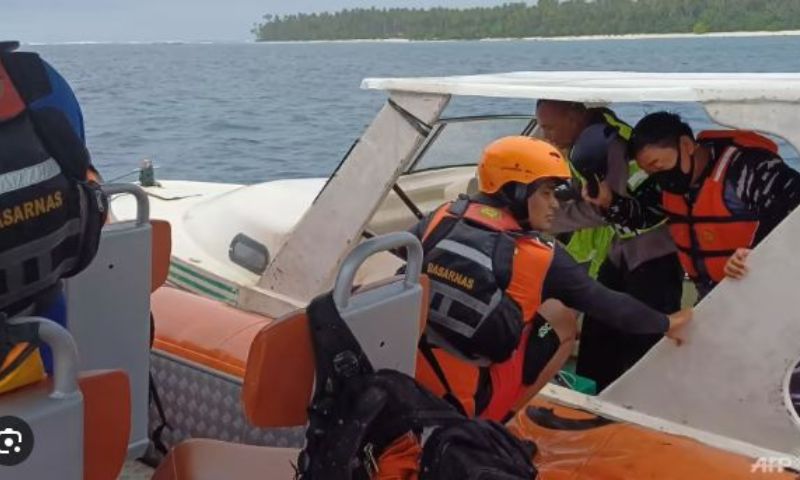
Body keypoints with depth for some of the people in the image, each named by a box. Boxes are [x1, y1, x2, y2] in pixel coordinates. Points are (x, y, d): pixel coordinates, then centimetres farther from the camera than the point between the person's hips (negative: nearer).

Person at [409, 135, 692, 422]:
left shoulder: (444, 217, -1)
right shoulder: (542, 257, -9)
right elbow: (608, 305, 3)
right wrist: (665, 323, 19)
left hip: (404, 380, 5)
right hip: (466, 401, -4)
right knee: (564, 326, 12)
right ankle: (491, 424, 9)